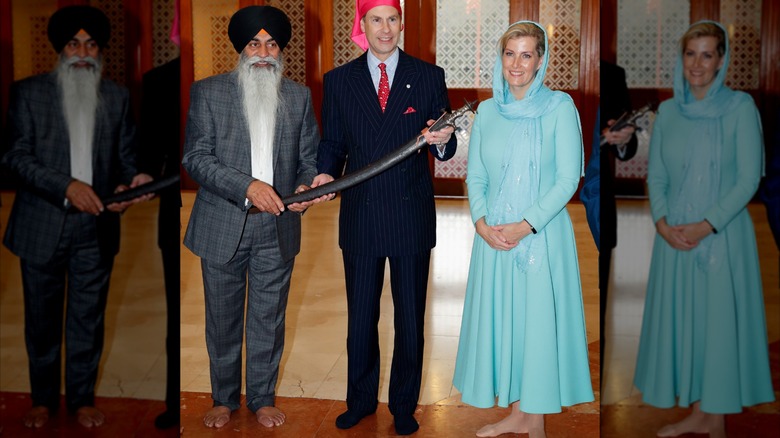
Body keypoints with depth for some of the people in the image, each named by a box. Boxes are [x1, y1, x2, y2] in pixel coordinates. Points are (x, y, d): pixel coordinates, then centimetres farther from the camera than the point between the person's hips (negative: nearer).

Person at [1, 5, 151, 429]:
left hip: (95, 228, 2)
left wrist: (131, 182, -14)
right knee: (42, 318, 11)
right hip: (42, 226, -1)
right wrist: (67, 186, -21)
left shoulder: (117, 97, 7)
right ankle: (43, 398, 27)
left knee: (88, 319, 10)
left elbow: (125, 157, 9)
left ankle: (82, 398, 25)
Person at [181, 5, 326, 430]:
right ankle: (223, 398, 29)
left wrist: (306, 187, -13)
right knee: (223, 319, 11)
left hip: (278, 228, 2)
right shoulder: (208, 92, -1)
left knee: (268, 320, 11)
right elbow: (195, 157, -8)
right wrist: (246, 186, -21)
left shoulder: (299, 96, 8)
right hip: (223, 226, -1)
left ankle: (262, 397, 29)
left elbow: (310, 158, 10)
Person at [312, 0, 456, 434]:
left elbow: (447, 147, 3)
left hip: (412, 215, -1)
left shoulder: (429, 76, 3)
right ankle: (361, 400, 31)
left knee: (410, 317, 10)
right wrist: (326, 174, -12)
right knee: (361, 317, 13)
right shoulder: (338, 80, 6)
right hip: (360, 215, 1)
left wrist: (442, 141, -20)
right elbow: (333, 144, 8)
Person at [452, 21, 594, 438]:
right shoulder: (487, 111, 8)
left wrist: (524, 226, -16)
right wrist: (481, 222, -7)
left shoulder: (559, 107, -6)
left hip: (542, 234, -4)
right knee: (500, 319, 9)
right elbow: (475, 175, 9)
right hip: (493, 236, 5)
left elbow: (568, 178, -10)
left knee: (539, 320, 2)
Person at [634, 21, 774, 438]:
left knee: (720, 320, 1)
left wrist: (705, 226, -16)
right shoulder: (668, 111, 7)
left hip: (723, 234, -4)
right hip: (674, 236, 4)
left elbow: (749, 178, -10)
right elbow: (655, 174, 8)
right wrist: (662, 222, -8)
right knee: (679, 320, 8)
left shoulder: (740, 107, -6)